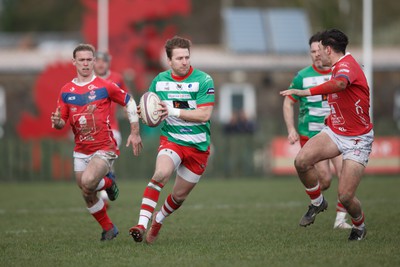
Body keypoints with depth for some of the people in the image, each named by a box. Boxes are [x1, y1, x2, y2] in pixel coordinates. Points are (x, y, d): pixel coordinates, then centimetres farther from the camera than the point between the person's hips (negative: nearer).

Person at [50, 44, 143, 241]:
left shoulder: (104, 87, -8)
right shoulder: (66, 91, 4)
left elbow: (129, 102, 4)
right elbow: (62, 121, 8)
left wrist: (135, 132, 2)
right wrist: (57, 122, -17)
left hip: (104, 148, -5)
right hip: (81, 150, 5)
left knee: (87, 182, -30)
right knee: (88, 197, 9)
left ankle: (108, 182, 4)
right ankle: (108, 229, 31)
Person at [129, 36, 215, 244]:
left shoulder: (203, 80, -9)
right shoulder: (159, 81, 2)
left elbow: (204, 115, -17)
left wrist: (173, 111, -22)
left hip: (198, 146, 0)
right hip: (171, 139, 0)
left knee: (179, 196, 10)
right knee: (161, 173, -31)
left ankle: (158, 220, 40)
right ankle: (142, 223, -33)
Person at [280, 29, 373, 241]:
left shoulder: (346, 66, -23)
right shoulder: (339, 67, 8)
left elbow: (339, 84, -49)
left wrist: (305, 92, -58)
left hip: (357, 140, -8)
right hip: (334, 132, 8)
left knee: (345, 196, -12)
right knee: (301, 161, -19)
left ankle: (359, 226, 21)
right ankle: (317, 202, 6)